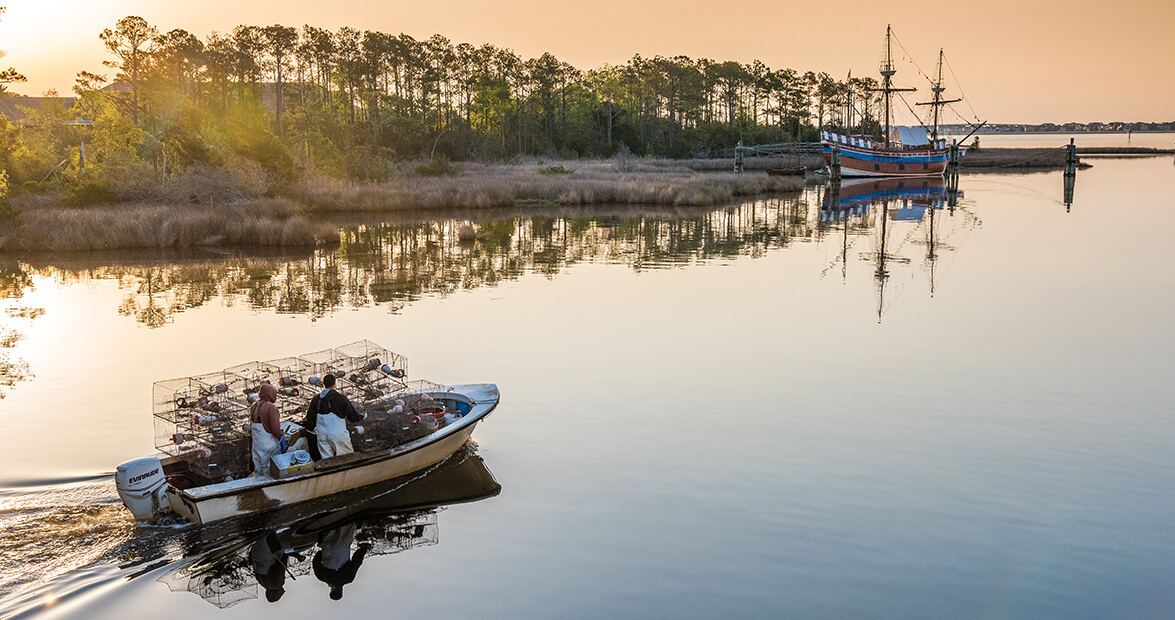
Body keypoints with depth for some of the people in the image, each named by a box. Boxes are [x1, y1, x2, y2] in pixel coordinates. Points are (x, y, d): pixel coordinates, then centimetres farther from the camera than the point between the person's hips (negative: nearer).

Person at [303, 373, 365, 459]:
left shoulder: (315, 399, 0)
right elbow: (352, 417, -5)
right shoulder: (341, 398, -11)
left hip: (322, 435, 4)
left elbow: (310, 419, 6)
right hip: (339, 434, -4)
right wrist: (361, 416, 17)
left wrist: (307, 426, 28)